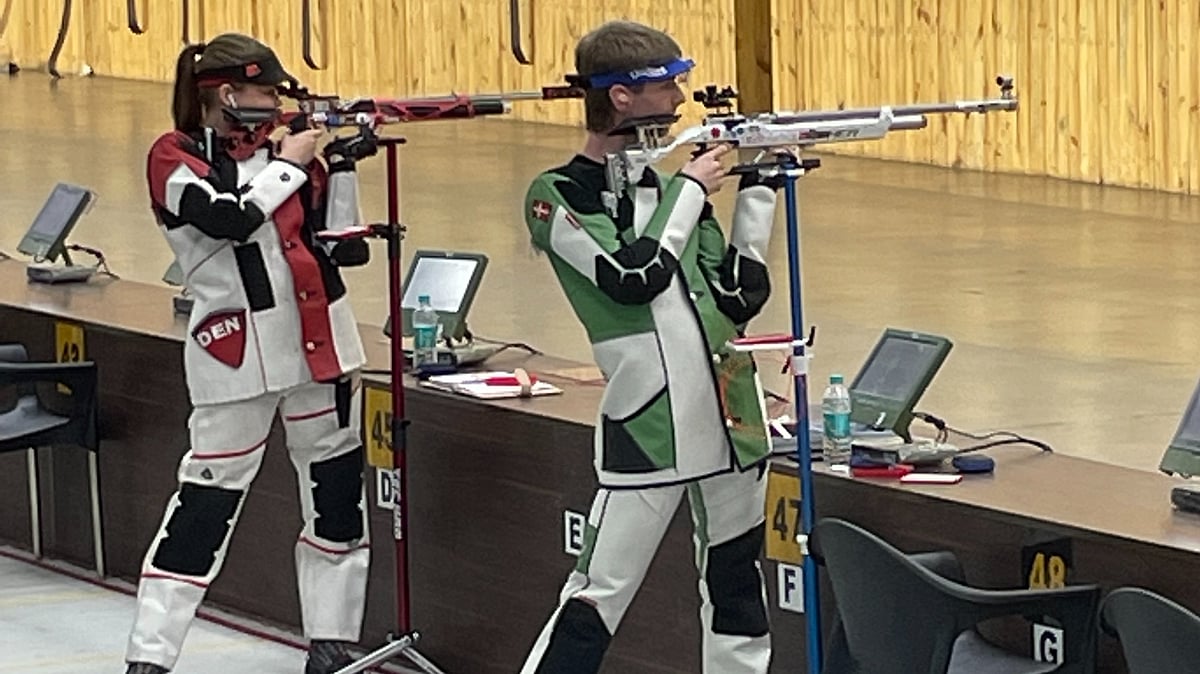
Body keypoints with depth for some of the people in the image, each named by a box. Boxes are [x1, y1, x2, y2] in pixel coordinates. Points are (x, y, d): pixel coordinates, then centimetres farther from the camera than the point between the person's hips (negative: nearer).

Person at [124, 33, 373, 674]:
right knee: (209, 494, -5)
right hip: (235, 353, -6)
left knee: (336, 487, 8)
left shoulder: (282, 146, 10)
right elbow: (229, 217, -23)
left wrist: (341, 164, -4)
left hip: (318, 342, 6)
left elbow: (341, 245, 5)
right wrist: (289, 163, -11)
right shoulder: (175, 157, -4)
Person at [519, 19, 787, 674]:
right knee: (595, 600, -7)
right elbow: (634, 277, -19)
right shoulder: (557, 197, -6)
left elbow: (742, 296, 9)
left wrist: (757, 192, 2)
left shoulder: (671, 188, 11)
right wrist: (691, 191, -9)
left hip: (730, 419, 6)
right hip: (646, 430, -6)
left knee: (735, 591, 13)